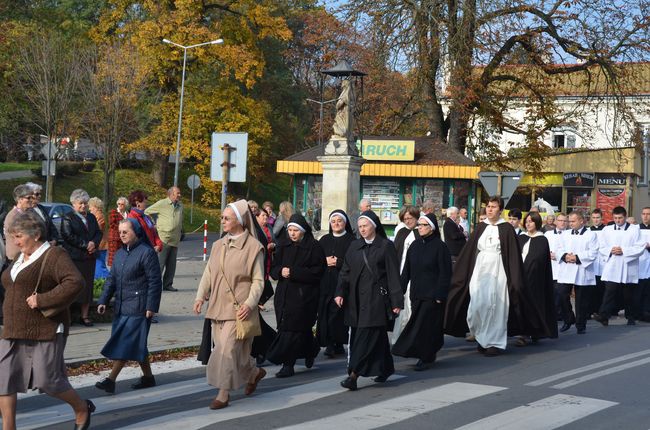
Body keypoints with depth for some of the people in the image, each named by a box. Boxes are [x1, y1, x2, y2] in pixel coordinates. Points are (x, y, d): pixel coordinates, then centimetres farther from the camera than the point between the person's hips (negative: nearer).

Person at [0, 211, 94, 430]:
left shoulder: (54, 256, -13)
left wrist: (42, 300, -26)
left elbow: (75, 282, -27)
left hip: (45, 330, -8)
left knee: (47, 380, -3)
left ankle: (82, 408, 22)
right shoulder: (21, 258, 14)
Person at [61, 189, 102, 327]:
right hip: (74, 257, -6)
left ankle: (85, 316, 11)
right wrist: (86, 245, -13)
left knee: (87, 286, 6)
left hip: (89, 257, 6)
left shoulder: (91, 217, 17)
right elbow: (68, 236, -13)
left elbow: (99, 233, 14)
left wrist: (94, 243, -8)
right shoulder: (67, 218, -3)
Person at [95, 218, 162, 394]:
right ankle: (148, 377, 22)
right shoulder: (120, 253, 15)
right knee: (136, 345, 12)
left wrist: (151, 306, -15)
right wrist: (103, 301, 8)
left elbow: (155, 281, -11)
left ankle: (111, 380, -12)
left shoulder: (146, 252, -9)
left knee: (125, 343, -10)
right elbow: (111, 279, 18)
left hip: (137, 307, -8)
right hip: (121, 306, 8)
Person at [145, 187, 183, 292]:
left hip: (175, 240, 6)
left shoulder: (180, 206, 15)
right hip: (163, 239, -6)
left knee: (171, 264, 8)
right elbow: (147, 212, 2)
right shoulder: (162, 204, -4)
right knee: (159, 263, -7)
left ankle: (168, 284, 15)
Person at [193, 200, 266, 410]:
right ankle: (254, 372, 35)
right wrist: (201, 296, -1)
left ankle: (224, 393, -2)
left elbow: (258, 280, -7)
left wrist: (250, 303, -19)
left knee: (227, 348, -10)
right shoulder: (218, 245, 10)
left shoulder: (253, 247, -7)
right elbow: (208, 273, 12)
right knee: (231, 349, 11)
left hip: (238, 308, -6)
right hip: (218, 306, 6)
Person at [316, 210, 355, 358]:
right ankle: (329, 344, -4)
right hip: (326, 283, 4)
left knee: (338, 314, -9)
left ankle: (338, 343, -3)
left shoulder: (351, 240, 3)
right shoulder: (325, 240, 16)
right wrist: (325, 261, -6)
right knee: (325, 313, -5)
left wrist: (337, 262, -11)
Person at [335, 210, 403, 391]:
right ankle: (386, 368, 25)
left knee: (366, 335, -11)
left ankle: (354, 374, -16)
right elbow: (345, 272, 9)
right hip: (356, 298, 5)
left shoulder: (386, 246, -2)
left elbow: (393, 275, -5)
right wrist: (340, 292, -6)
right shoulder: (354, 246, 11)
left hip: (376, 298, -5)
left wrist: (397, 301, -9)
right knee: (378, 336, 11)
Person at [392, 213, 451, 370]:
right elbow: (406, 270, 11)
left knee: (426, 324, -6)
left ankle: (426, 357, 3)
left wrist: (440, 295, -14)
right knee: (417, 321, 7)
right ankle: (427, 356, 18)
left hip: (431, 295, -6)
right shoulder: (415, 245, 9)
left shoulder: (440, 247, -8)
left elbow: (445, 273, -9)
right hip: (416, 293, 6)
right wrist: (400, 290, 6)